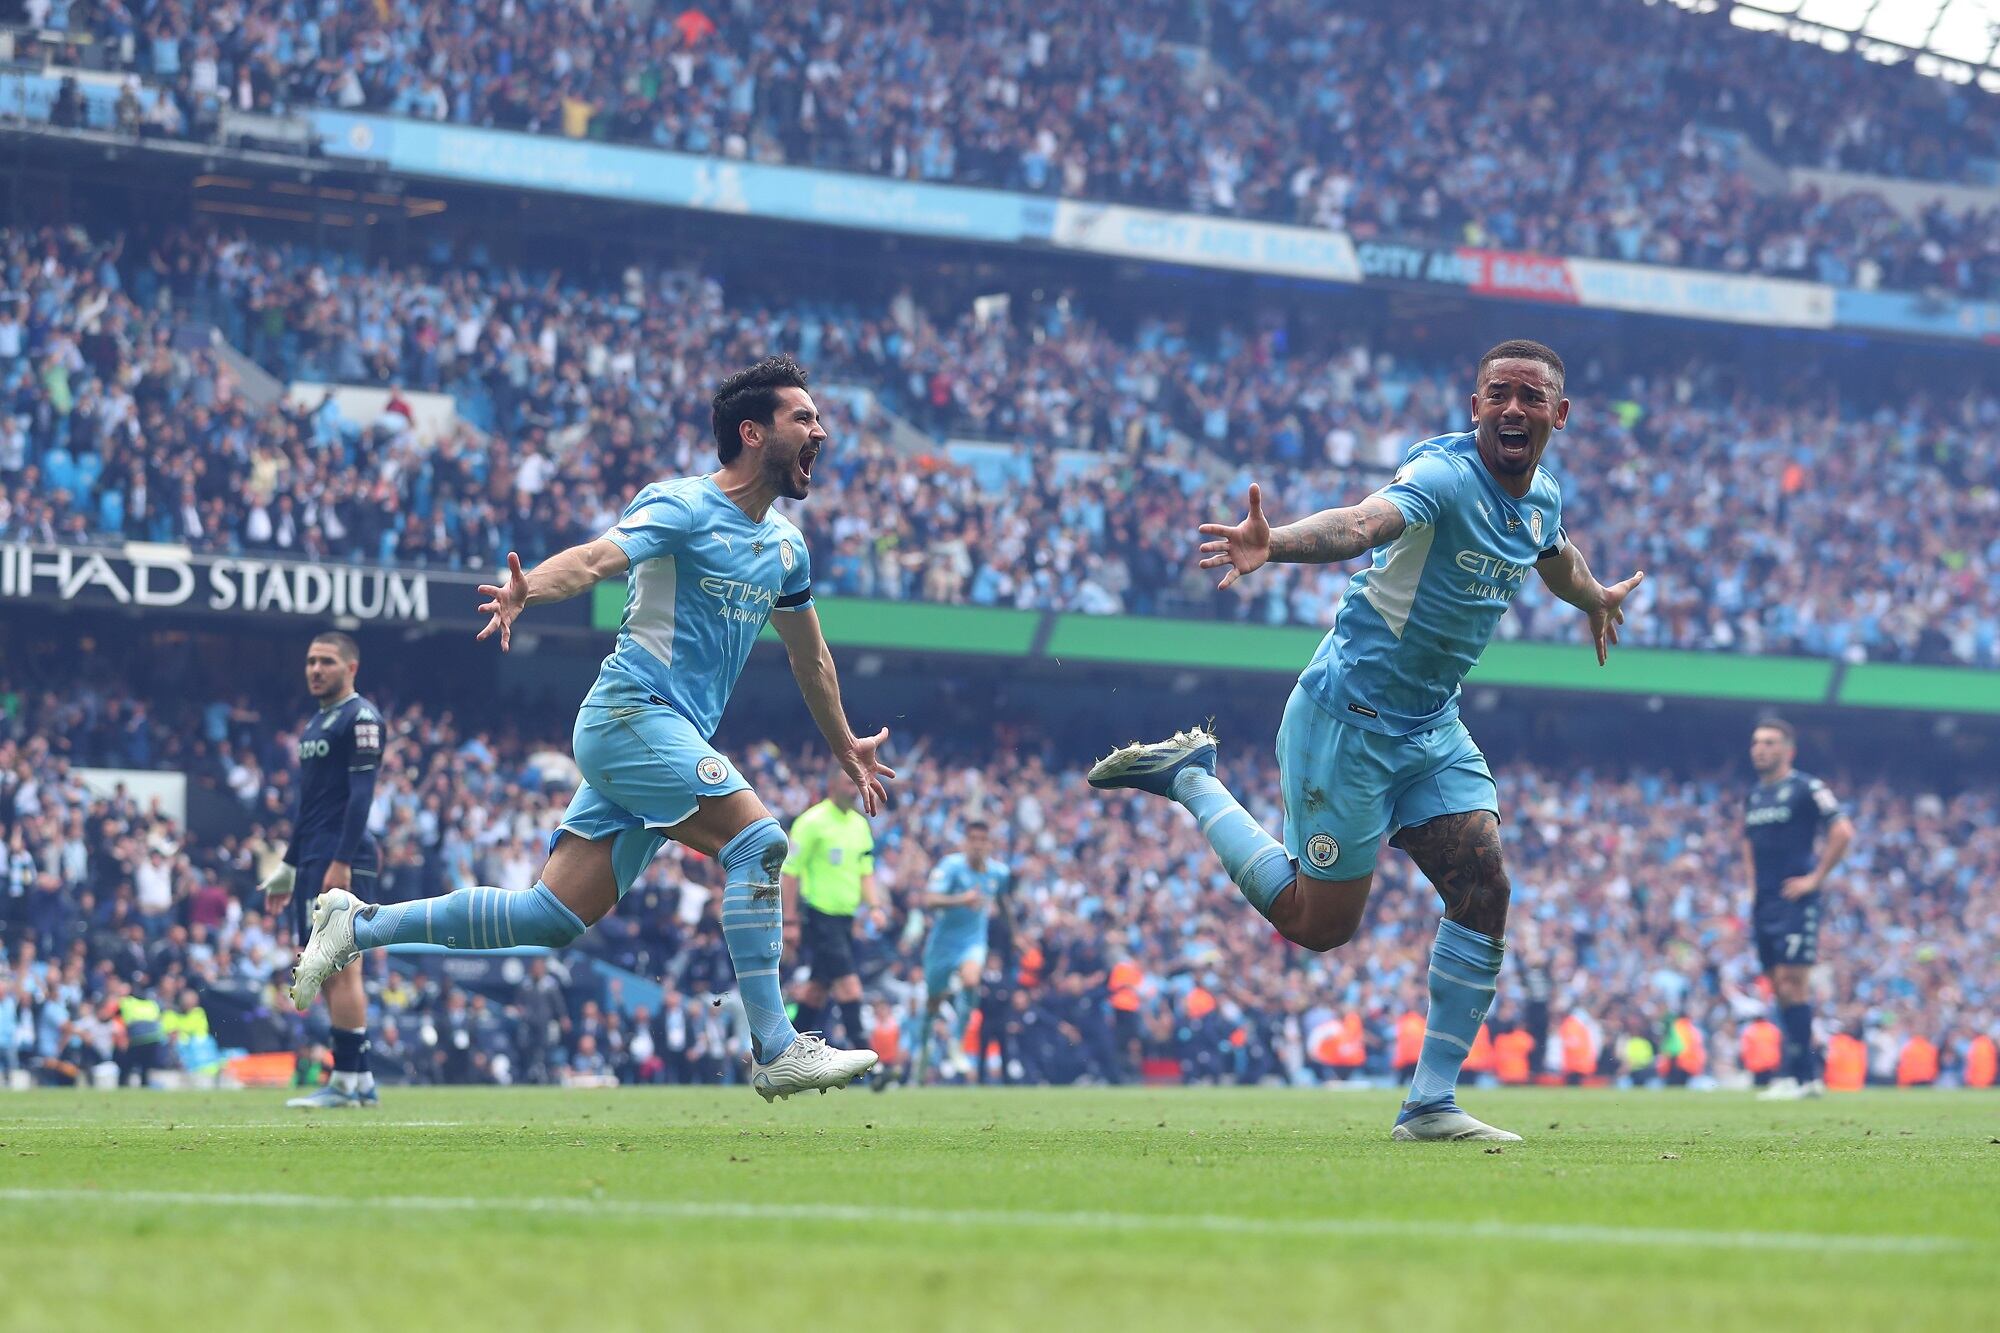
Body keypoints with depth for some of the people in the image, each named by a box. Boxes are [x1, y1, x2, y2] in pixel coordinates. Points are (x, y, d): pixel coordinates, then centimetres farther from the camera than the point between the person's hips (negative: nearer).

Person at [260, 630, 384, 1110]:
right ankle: (362, 1079, 11)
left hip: (341, 865, -10)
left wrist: (341, 862, -22)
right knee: (321, 969, 8)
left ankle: (346, 1082, -9)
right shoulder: (315, 724, 21)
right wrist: (288, 866, 25)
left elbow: (361, 793, -15)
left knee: (338, 968, -10)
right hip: (312, 863, 10)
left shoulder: (360, 718, -7)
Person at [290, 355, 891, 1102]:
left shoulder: (785, 546, 17)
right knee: (757, 841, -21)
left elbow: (811, 659, 31)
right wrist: (527, 590, -45)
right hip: (635, 713, -8)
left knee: (553, 918, 1)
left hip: (671, 739, 8)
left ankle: (358, 927, 11)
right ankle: (776, 1052, -22)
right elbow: (598, 557, -25)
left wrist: (846, 749, 39)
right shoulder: (684, 507, -8)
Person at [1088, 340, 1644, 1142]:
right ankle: (1189, 779, 18)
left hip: (1431, 725, 8)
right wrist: (1274, 544, -65)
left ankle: (1431, 1105, 2)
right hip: (1349, 719, -8)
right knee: (1318, 924, 0)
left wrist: (1596, 598, 52)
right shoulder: (1445, 476, -23)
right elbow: (1362, 523, -44)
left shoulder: (1543, 500, 4)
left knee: (1484, 893, -6)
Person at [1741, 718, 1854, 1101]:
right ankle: (1810, 1075, 12)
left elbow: (1842, 831, -14)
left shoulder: (1807, 789, -7)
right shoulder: (1753, 796, 16)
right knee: (1779, 986, 7)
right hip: (1763, 903, 8)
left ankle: (1792, 1075, -13)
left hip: (1795, 901, -8)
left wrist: (1815, 879, -13)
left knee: (1792, 982, -13)